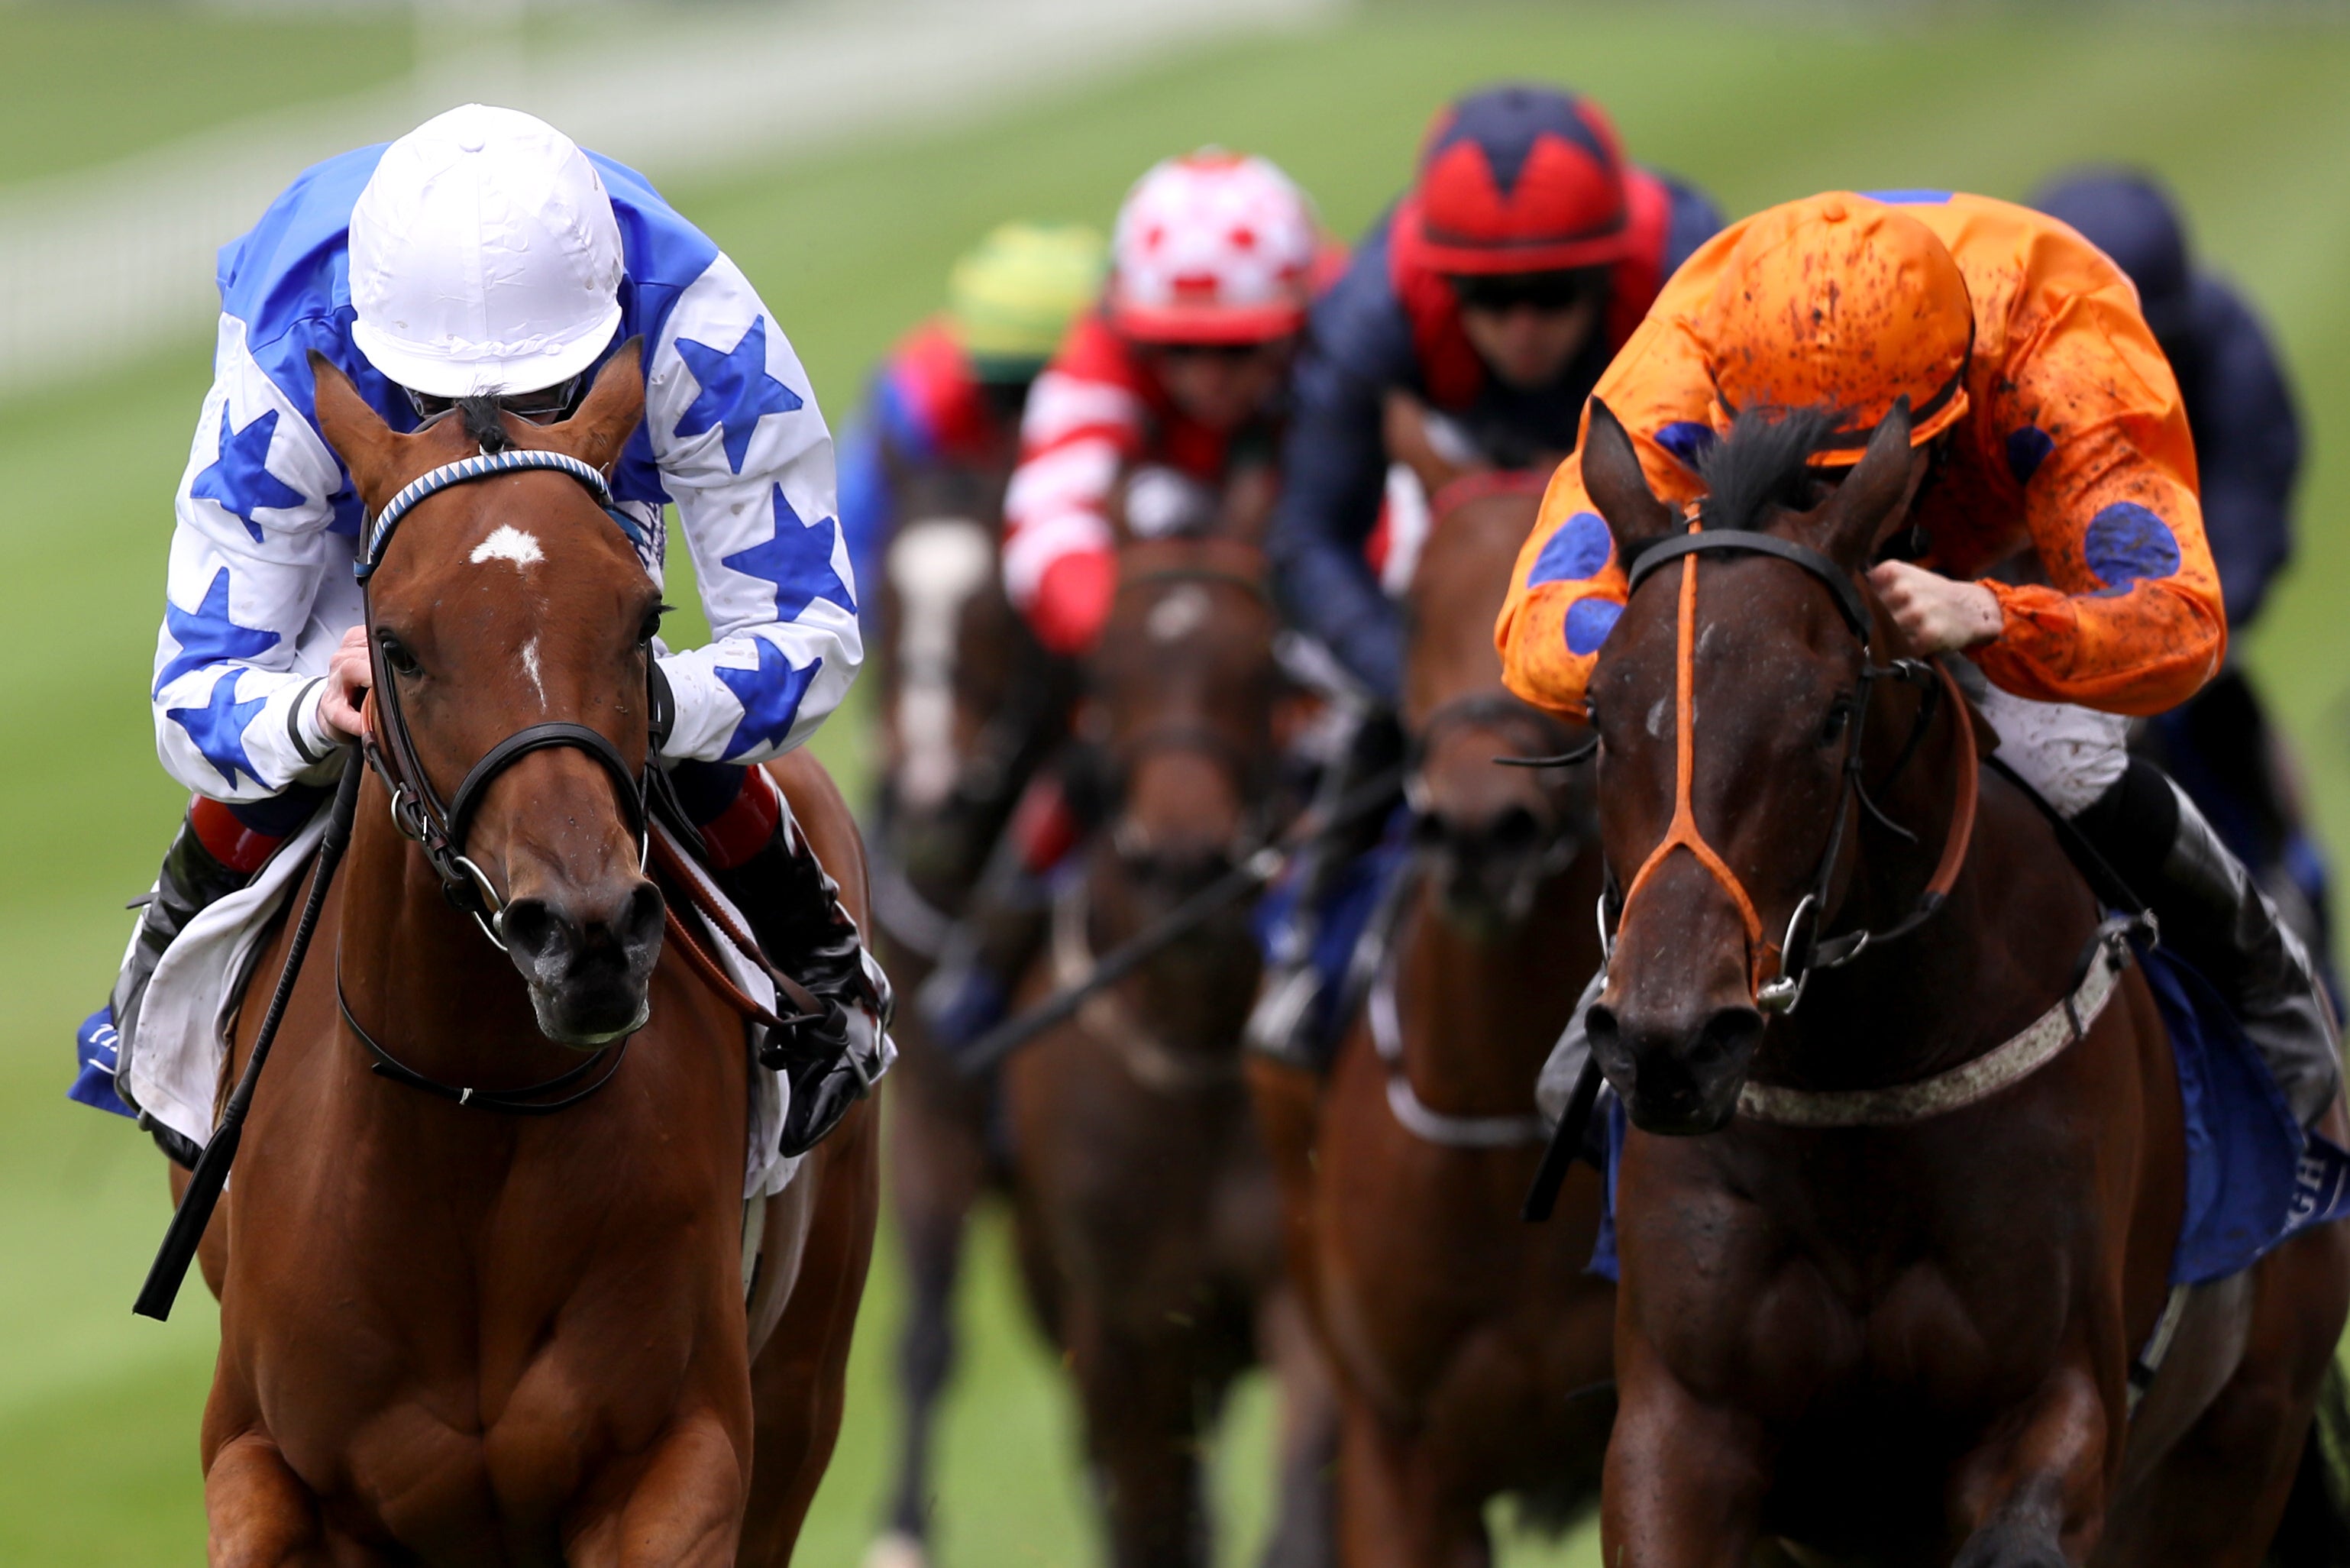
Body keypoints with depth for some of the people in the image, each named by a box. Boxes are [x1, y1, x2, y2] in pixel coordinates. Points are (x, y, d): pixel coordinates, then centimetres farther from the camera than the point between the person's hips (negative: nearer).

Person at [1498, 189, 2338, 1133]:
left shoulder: (2062, 353, -46)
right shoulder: (1679, 373, -42)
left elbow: (2181, 628, -55)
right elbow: (1538, 626, -49)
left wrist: (1988, 618, -74)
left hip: (2021, 552, -2)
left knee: (2059, 766, -26)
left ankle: (2259, 978, 5)